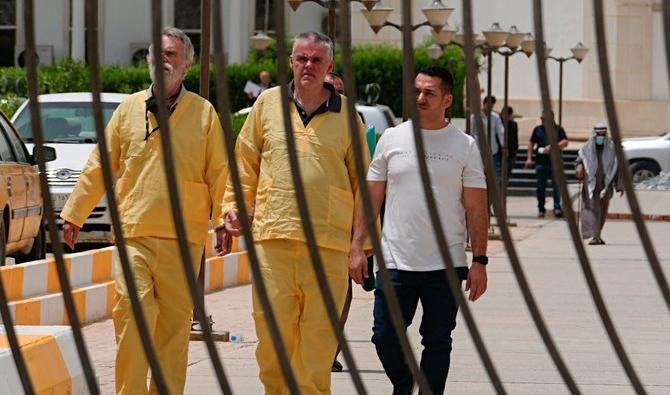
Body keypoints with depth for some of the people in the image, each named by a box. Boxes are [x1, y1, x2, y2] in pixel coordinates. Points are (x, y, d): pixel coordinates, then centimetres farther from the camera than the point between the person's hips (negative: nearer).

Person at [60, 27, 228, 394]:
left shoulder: (204, 112, 7)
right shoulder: (128, 109, 11)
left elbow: (219, 172, 6)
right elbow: (98, 167, 15)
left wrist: (226, 217, -4)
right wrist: (73, 213, 15)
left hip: (183, 236, 0)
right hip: (133, 230, 0)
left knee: (175, 322, 3)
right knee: (132, 314, -12)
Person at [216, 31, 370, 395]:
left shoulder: (345, 113, 9)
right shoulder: (268, 103, 11)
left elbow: (362, 180, 12)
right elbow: (245, 165, 17)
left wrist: (362, 236, 6)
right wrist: (233, 210, 6)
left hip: (329, 242, 0)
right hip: (272, 235, 1)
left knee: (318, 336, 0)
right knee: (272, 328, -2)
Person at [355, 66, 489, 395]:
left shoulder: (465, 147, 3)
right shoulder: (391, 139, 7)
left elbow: (477, 209, 2)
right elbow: (371, 200, 9)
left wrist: (479, 261, -4)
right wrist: (358, 249, 2)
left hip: (446, 266, -1)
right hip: (395, 263, 1)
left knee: (438, 342, 4)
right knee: (385, 338, 1)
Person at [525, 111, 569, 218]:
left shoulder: (558, 129, 4)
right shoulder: (538, 129, 12)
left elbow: (565, 142, -5)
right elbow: (531, 143, 18)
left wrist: (552, 147, -16)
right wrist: (529, 158, 10)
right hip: (540, 162, 3)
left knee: (556, 185, -10)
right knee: (540, 187, 6)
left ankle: (557, 208, -11)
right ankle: (541, 209, 15)